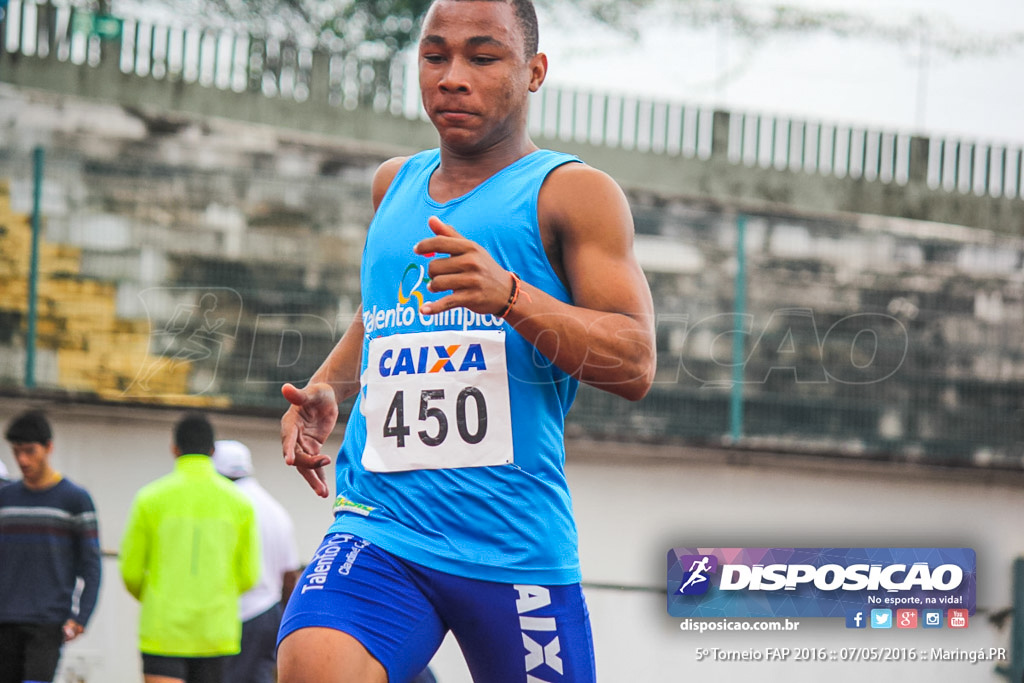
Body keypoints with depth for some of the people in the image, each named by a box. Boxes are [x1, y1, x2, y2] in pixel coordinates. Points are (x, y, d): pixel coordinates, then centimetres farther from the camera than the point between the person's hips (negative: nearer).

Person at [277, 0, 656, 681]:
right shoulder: (394, 184, 18)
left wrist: (509, 297, -24)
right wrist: (326, 388, 14)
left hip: (516, 544, -2)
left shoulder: (574, 192, 1)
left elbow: (636, 364, -9)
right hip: (380, 528, 3)